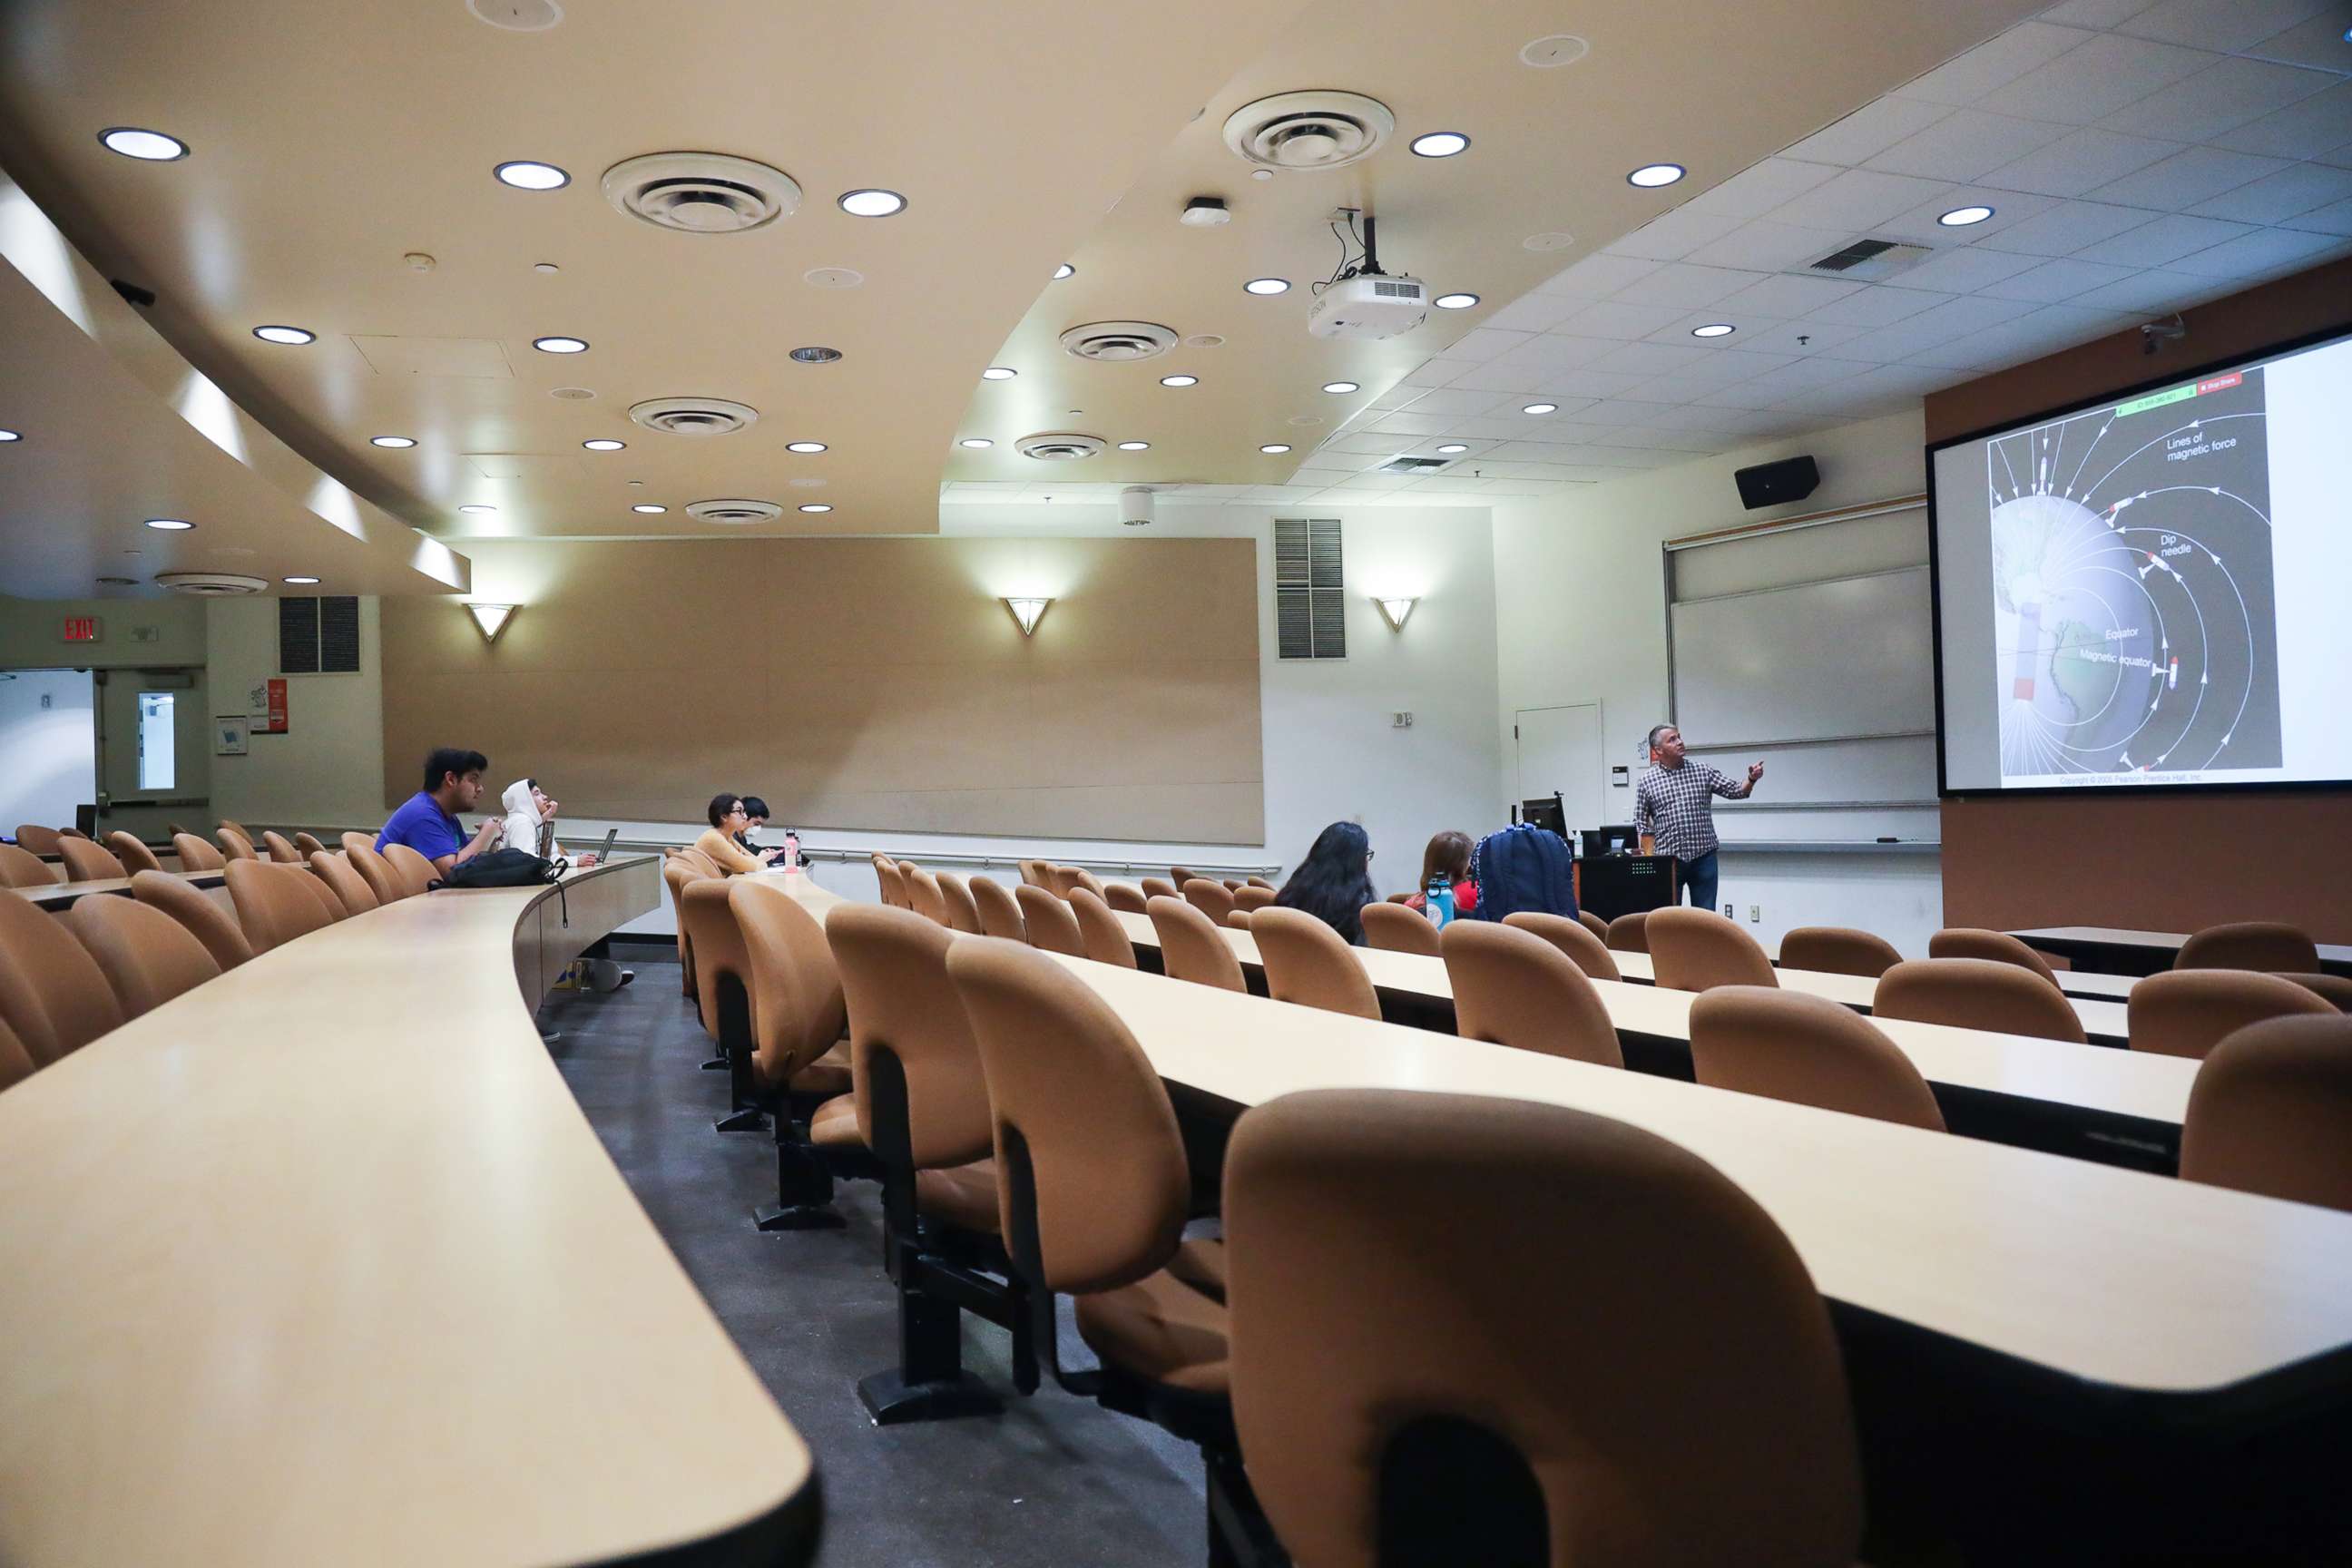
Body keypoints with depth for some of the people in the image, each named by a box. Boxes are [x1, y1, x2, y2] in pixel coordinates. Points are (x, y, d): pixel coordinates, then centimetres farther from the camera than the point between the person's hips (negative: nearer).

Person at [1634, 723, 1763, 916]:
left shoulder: (1703, 771, 5)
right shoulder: (1648, 781, 2)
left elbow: (1736, 791, 2)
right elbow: (1642, 824, 4)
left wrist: (1751, 779, -19)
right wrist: (1649, 858, -2)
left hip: (1704, 857, 1)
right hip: (1668, 858, -1)